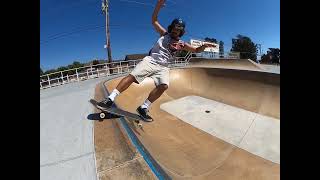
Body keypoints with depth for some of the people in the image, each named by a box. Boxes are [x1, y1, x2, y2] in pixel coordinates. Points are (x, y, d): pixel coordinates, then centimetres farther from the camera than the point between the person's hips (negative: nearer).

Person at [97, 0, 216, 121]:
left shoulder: (181, 44, 13)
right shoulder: (164, 34, 11)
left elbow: (196, 50, 13)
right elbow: (154, 20, 10)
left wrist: (204, 46, -8)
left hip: (162, 67, 2)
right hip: (150, 61, -2)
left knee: (163, 86, -21)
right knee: (132, 76, -16)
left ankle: (143, 108, -10)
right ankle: (110, 99, -12)